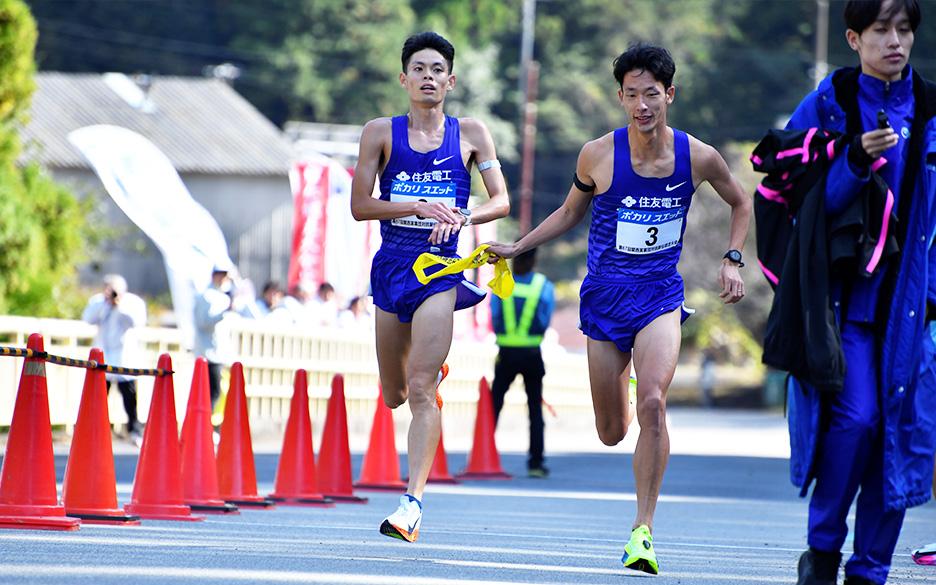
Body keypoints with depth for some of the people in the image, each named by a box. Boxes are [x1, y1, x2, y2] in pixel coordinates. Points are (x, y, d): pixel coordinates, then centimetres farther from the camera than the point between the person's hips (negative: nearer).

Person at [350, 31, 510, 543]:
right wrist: (418, 207, -16)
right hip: (392, 265, 2)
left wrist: (460, 218, -14)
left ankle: (413, 502, -18)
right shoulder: (381, 133, 2)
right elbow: (359, 205, -3)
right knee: (394, 397, 14)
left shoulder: (470, 134, 3)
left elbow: (500, 201, 4)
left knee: (420, 391, -15)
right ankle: (434, 368, 51)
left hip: (440, 267, -2)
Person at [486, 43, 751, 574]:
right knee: (612, 433, 6)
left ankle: (644, 529, -18)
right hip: (605, 298, 1)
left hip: (661, 296, -1)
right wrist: (516, 248, 7)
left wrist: (733, 260, 2)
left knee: (652, 401, -26)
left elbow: (741, 203, 14)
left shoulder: (698, 157, -6)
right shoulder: (598, 156, -7)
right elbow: (570, 213, 13)